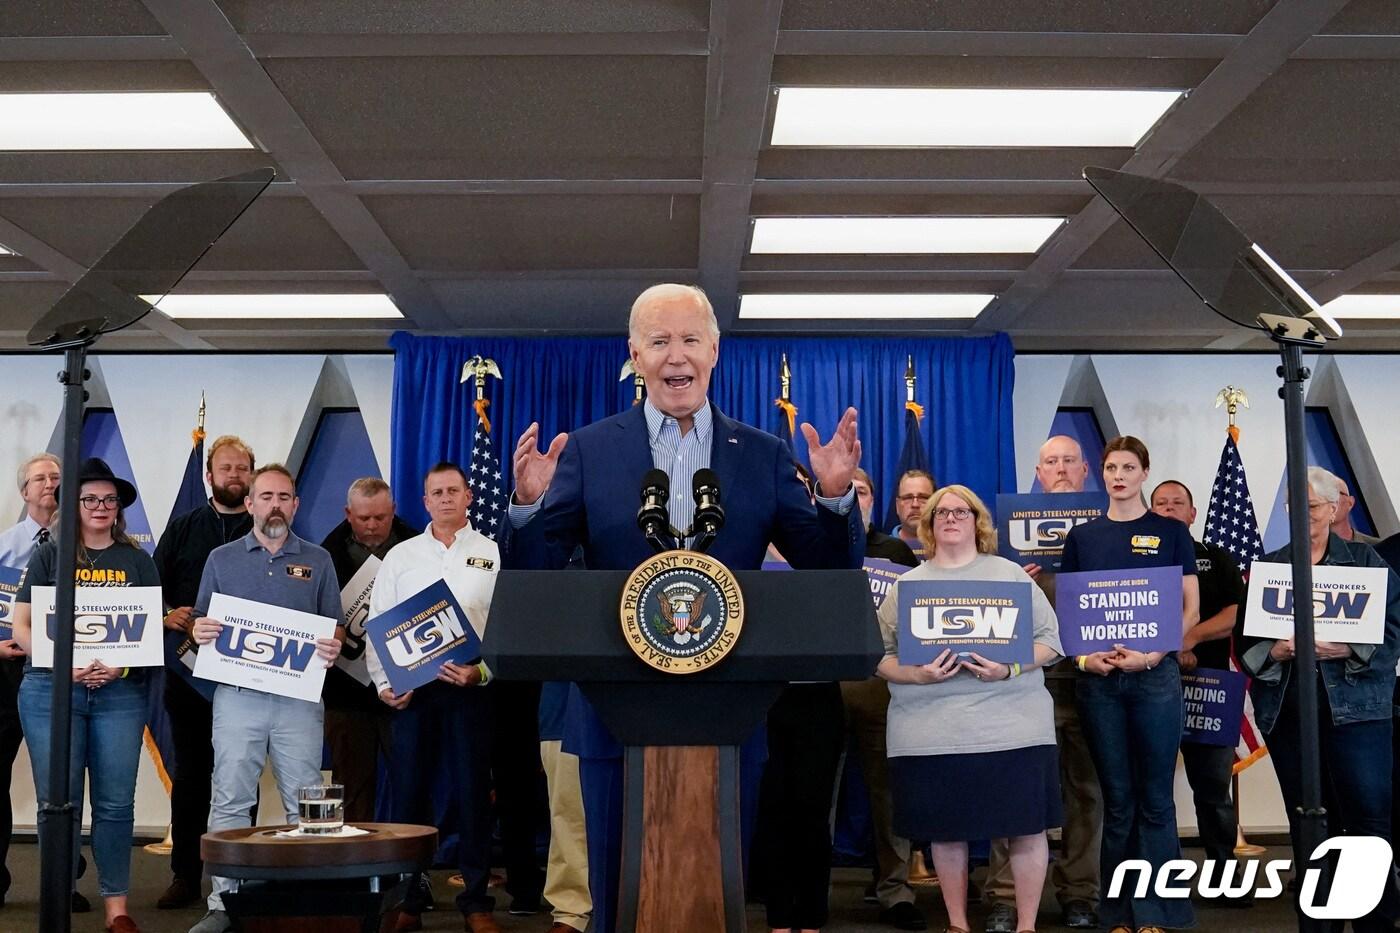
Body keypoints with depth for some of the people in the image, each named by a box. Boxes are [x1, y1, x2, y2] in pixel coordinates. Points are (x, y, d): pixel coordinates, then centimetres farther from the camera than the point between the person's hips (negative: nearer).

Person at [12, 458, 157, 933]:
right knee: (58, 803, 0)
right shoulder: (49, 556, 6)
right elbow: (21, 626, 2)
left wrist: (123, 663, -11)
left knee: (115, 802, 0)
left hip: (121, 693, 1)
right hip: (52, 689, -1)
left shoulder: (138, 561, 10)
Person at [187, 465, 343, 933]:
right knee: (231, 802, 0)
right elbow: (201, 625, 12)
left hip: (300, 697, 0)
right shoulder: (222, 559, 10)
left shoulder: (317, 560, 10)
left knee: (304, 803, 2)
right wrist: (199, 631, -11)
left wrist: (333, 647, -10)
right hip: (237, 696, 0)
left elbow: (335, 626, 12)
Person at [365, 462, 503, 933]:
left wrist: (481, 670, -15)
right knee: (407, 792, 2)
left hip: (472, 688, -2)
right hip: (410, 689, 2)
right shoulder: (400, 557, 12)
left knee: (473, 793, 1)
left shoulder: (493, 554, 6)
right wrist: (383, 683, -3)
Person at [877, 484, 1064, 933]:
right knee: (946, 830, 8)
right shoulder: (906, 585, 12)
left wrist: (1011, 669, -13)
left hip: (1011, 727, -1)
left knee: (1026, 827, 1)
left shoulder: (1011, 574, 9)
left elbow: (1049, 640, 4)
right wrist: (916, 675, -12)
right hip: (931, 733, 1)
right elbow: (880, 656, 7)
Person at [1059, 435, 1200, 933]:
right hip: (1099, 678, 2)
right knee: (1117, 800, 7)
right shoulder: (1082, 536, 9)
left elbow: (1190, 608, 2)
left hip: (1155, 674, -2)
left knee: (1155, 799, 1)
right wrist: (1084, 656, -8)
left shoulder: (1171, 532, 4)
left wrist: (1153, 654, -12)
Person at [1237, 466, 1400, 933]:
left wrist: (1348, 649, -15)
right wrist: (1273, 652, -10)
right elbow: (1245, 637, 10)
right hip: (1286, 708, 3)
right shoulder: (1268, 566, 13)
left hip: (1353, 704, -2)